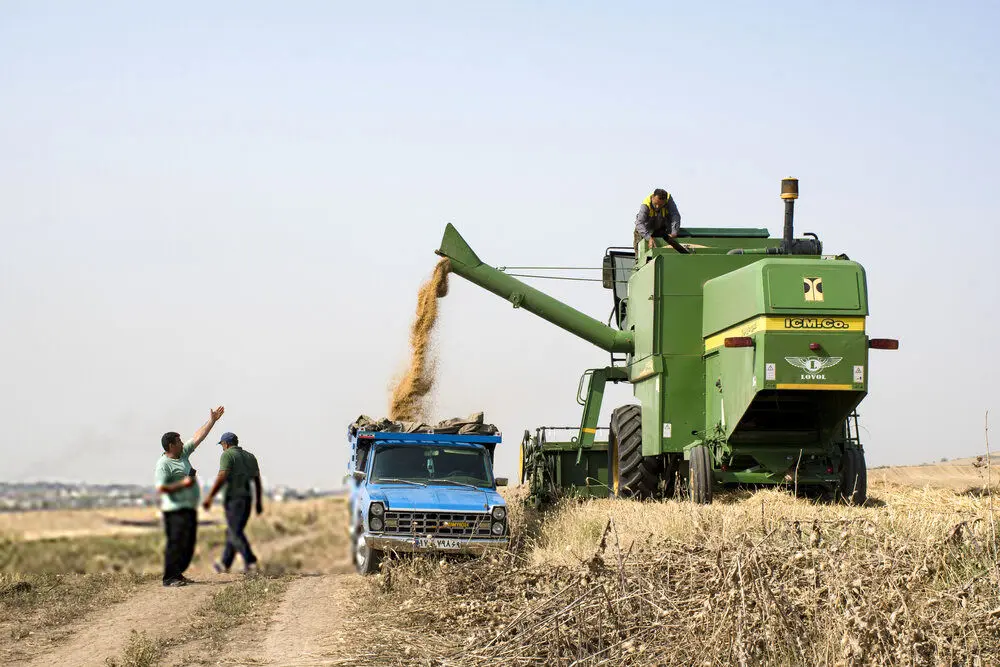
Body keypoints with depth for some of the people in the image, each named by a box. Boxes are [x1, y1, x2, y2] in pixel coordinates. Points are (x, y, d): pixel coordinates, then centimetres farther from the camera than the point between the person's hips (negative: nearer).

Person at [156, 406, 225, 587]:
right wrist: (182, 484, -19)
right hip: (176, 509, -9)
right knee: (177, 543, -13)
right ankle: (170, 578, -12)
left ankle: (177, 574, 17)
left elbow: (198, 437, 20)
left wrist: (212, 421, 20)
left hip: (189, 508, 10)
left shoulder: (183, 454, 14)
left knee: (188, 544, 10)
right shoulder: (164, 464, -12)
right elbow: (161, 487, -20)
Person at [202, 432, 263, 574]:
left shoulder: (228, 455, -6)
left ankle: (250, 561, -18)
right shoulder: (250, 457, 15)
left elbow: (222, 477, -18)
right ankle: (225, 563, 23)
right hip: (246, 499, 7)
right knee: (232, 531, 16)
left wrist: (209, 497, -20)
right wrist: (259, 502, 21)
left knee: (236, 532, -7)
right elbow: (257, 480, 16)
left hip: (232, 499, -7)